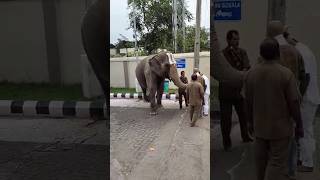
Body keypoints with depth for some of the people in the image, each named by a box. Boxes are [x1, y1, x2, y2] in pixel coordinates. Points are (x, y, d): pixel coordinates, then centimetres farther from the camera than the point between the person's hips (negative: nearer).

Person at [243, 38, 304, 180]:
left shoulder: (250, 73, -4)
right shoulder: (286, 73, -16)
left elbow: (247, 102, 2)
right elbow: (294, 103, -12)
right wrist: (299, 125, 1)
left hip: (259, 126, 4)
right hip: (280, 127, -4)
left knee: (261, 161, 18)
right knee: (277, 163, 4)